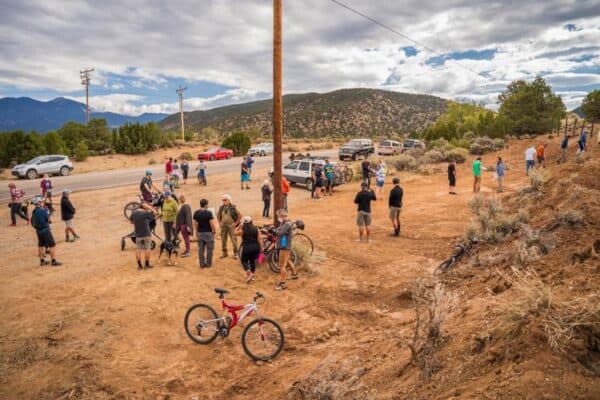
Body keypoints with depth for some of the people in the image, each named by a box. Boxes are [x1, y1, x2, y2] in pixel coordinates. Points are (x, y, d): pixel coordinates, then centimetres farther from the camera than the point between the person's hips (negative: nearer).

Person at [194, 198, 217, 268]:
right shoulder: (208, 213, -16)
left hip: (200, 233, 5)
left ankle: (202, 263, 14)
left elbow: (195, 223, 5)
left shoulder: (196, 213, 1)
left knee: (201, 249, 10)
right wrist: (214, 230, -2)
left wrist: (196, 231, 16)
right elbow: (211, 223, -16)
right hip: (208, 232, -5)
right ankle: (208, 263, 10)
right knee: (209, 249, 6)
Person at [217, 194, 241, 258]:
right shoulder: (221, 207, 4)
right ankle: (224, 253, 23)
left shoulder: (233, 207, -9)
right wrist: (219, 222, 11)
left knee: (233, 240, -3)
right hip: (223, 226, 4)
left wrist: (236, 223, -8)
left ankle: (235, 254, 7)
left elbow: (240, 215, -7)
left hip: (231, 226, -4)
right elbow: (218, 215, 21)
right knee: (223, 240, 9)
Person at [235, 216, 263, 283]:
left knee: (244, 261, 9)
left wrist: (239, 227, 21)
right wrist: (261, 248, 3)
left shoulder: (242, 230, -5)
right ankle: (252, 275, 25)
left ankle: (249, 273, -11)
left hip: (246, 247, -4)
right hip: (255, 247, 4)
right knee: (253, 261, 18)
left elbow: (236, 233, 11)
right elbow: (260, 239, -1)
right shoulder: (256, 229, 3)